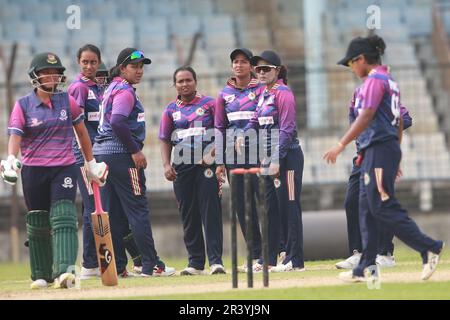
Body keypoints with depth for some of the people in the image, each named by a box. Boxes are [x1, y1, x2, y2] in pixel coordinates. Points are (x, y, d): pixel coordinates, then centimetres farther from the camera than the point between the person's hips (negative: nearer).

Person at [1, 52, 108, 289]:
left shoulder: (67, 101, 5)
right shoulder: (22, 105, 0)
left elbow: (81, 131, 15)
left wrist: (90, 163, 17)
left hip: (65, 169, 0)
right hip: (33, 171, 0)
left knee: (64, 218, -16)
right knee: (38, 225, 8)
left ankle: (64, 271, -28)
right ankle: (41, 275, 21)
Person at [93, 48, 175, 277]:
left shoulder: (111, 89, 20)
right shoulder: (125, 91, -10)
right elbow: (117, 122, -23)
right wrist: (135, 151, -19)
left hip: (101, 152, 10)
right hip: (121, 154, -10)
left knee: (113, 213, 8)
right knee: (138, 209, -9)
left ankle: (116, 267, 9)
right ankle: (150, 265, -10)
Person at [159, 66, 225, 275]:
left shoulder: (209, 104, 4)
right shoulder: (171, 109, 13)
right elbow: (165, 140, 13)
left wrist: (213, 152, -15)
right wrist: (166, 165, -1)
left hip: (206, 164, -4)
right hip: (181, 167, 4)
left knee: (210, 211, -10)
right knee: (188, 215, 5)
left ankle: (215, 260, -12)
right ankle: (195, 263, 11)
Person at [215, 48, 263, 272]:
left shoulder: (260, 90, 1)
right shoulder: (225, 94, 12)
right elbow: (219, 128, 12)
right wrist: (219, 162, 6)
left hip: (257, 153, -4)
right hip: (233, 156, 4)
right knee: (242, 205, 4)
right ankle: (256, 255, 10)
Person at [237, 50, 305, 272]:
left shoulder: (283, 93, -11)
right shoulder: (263, 93, 15)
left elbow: (287, 129, -17)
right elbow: (256, 119, 15)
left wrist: (277, 160, -21)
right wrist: (244, 135, -6)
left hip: (287, 157, -9)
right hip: (268, 159, 9)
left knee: (289, 207, -6)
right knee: (271, 209, 12)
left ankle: (295, 260, -3)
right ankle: (268, 260, 17)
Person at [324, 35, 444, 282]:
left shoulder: (375, 80, -11)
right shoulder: (389, 80, 19)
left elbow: (366, 117, -20)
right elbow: (399, 122, 21)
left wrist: (341, 145, -21)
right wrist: (395, 157, 24)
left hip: (379, 150, -10)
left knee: (383, 207, -11)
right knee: (367, 209, 9)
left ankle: (429, 248, -11)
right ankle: (366, 268, 9)